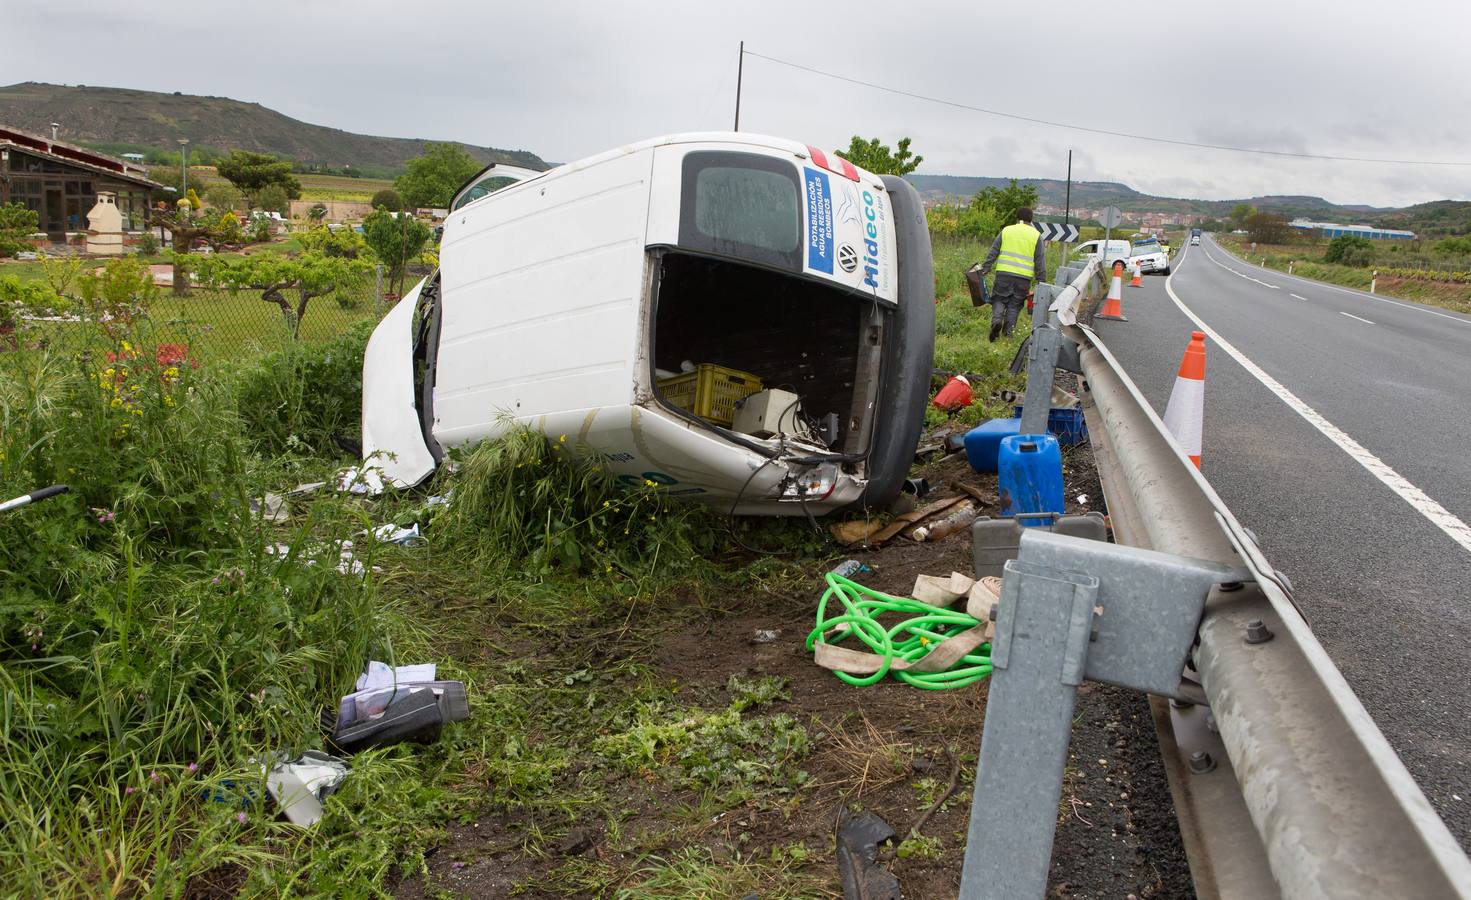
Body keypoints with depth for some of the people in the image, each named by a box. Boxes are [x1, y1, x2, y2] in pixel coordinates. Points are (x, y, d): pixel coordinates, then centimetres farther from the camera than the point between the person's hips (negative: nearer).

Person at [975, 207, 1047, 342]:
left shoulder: (1006, 231, 9)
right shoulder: (1036, 236, 8)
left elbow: (993, 253, 7)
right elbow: (1040, 262, 6)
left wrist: (985, 270, 10)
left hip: (1004, 274, 0)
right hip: (1024, 277, 0)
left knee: (999, 299, 9)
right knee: (1014, 305, 9)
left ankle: (997, 320, -17)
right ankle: (1007, 332, 7)